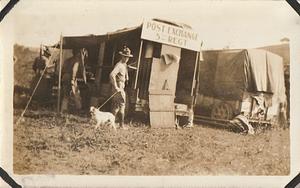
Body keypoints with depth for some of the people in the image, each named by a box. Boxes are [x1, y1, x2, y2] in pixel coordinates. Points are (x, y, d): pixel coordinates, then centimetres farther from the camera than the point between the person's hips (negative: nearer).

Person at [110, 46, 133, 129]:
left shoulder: (125, 65, 14)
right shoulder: (119, 65, -17)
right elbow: (112, 75, -30)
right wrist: (116, 87, -28)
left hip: (121, 87, 9)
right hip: (118, 87, -9)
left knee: (116, 106, 13)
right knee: (121, 105, -6)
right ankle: (121, 124, -1)